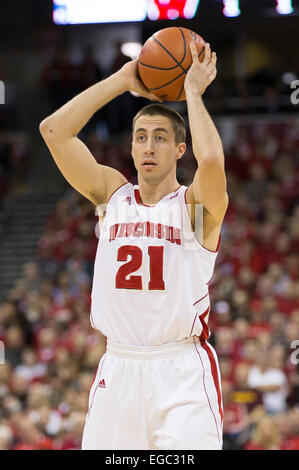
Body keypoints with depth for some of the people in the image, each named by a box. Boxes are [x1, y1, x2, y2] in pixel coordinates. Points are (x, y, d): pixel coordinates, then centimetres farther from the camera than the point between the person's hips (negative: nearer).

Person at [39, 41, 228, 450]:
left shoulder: (197, 204, -1)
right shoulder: (113, 193, 11)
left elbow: (212, 160, -24)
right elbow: (54, 130, 2)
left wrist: (193, 92, -10)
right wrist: (121, 81, 4)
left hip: (182, 373, -4)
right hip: (118, 368, 4)